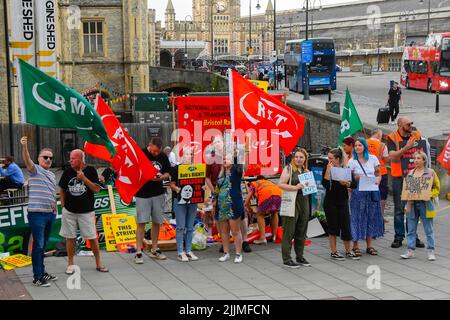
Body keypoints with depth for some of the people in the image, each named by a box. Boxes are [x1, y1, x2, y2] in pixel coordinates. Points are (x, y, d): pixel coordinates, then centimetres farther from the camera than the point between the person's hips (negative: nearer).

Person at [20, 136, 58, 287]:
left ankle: (42, 272, 24)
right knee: (38, 245, -6)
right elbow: (27, 161, -26)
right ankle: (37, 277, -2)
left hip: (49, 214, 8)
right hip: (37, 214, -8)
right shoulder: (35, 170, -4)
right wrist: (24, 147, -43)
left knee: (43, 245, 15)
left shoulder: (52, 175, 19)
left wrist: (55, 208, 22)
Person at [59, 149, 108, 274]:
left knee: (92, 238, 2)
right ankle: (70, 264, 17)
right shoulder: (67, 172, 2)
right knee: (70, 238, 6)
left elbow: (97, 189, -10)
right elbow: (62, 189, 12)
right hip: (69, 211, 2)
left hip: (86, 211, -2)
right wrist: (63, 205, 6)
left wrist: (84, 178, -19)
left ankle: (98, 263, 15)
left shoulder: (91, 171, -4)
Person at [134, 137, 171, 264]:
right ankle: (138, 252, -4)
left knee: (157, 222, 10)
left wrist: (162, 177, -8)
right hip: (142, 194, -4)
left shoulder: (163, 156, 6)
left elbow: (168, 173, 14)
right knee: (141, 222, -7)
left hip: (158, 194, 4)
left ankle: (154, 250, 21)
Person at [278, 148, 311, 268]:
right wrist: (295, 187, -21)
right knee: (289, 232, -3)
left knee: (301, 232, 12)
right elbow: (281, 184, -13)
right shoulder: (288, 169, -5)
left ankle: (300, 257, 23)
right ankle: (286, 259, 1)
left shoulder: (306, 171, 15)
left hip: (304, 203, 7)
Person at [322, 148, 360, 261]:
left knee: (346, 226, 2)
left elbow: (353, 184, 4)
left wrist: (346, 183, -15)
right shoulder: (327, 169, -3)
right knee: (333, 226, 4)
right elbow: (325, 184, -16)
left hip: (343, 201, 2)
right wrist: (328, 170, -19)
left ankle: (349, 251, 15)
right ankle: (333, 252, 13)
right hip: (330, 201, -2)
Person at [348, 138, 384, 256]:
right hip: (358, 192, -3)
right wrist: (357, 178, -18)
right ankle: (355, 245, 4)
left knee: (371, 216, 6)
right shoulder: (352, 161, 1)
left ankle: (369, 245, 13)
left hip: (372, 191, 3)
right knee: (357, 217, -3)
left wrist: (377, 181, -9)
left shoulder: (373, 159, 7)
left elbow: (378, 174, 11)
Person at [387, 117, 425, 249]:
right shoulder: (392, 138, -4)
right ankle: (399, 237, 9)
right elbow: (392, 156, -16)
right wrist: (407, 147, -25)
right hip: (399, 177, -3)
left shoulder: (416, 135, 7)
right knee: (399, 209, 2)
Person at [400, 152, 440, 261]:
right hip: (412, 204, 4)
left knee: (429, 229, 1)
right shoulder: (411, 172, 11)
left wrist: (429, 195, -14)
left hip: (425, 204, -4)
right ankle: (410, 251, 11)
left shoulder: (430, 172, 0)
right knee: (411, 229, 6)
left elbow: (436, 188, 1)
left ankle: (431, 252, 6)